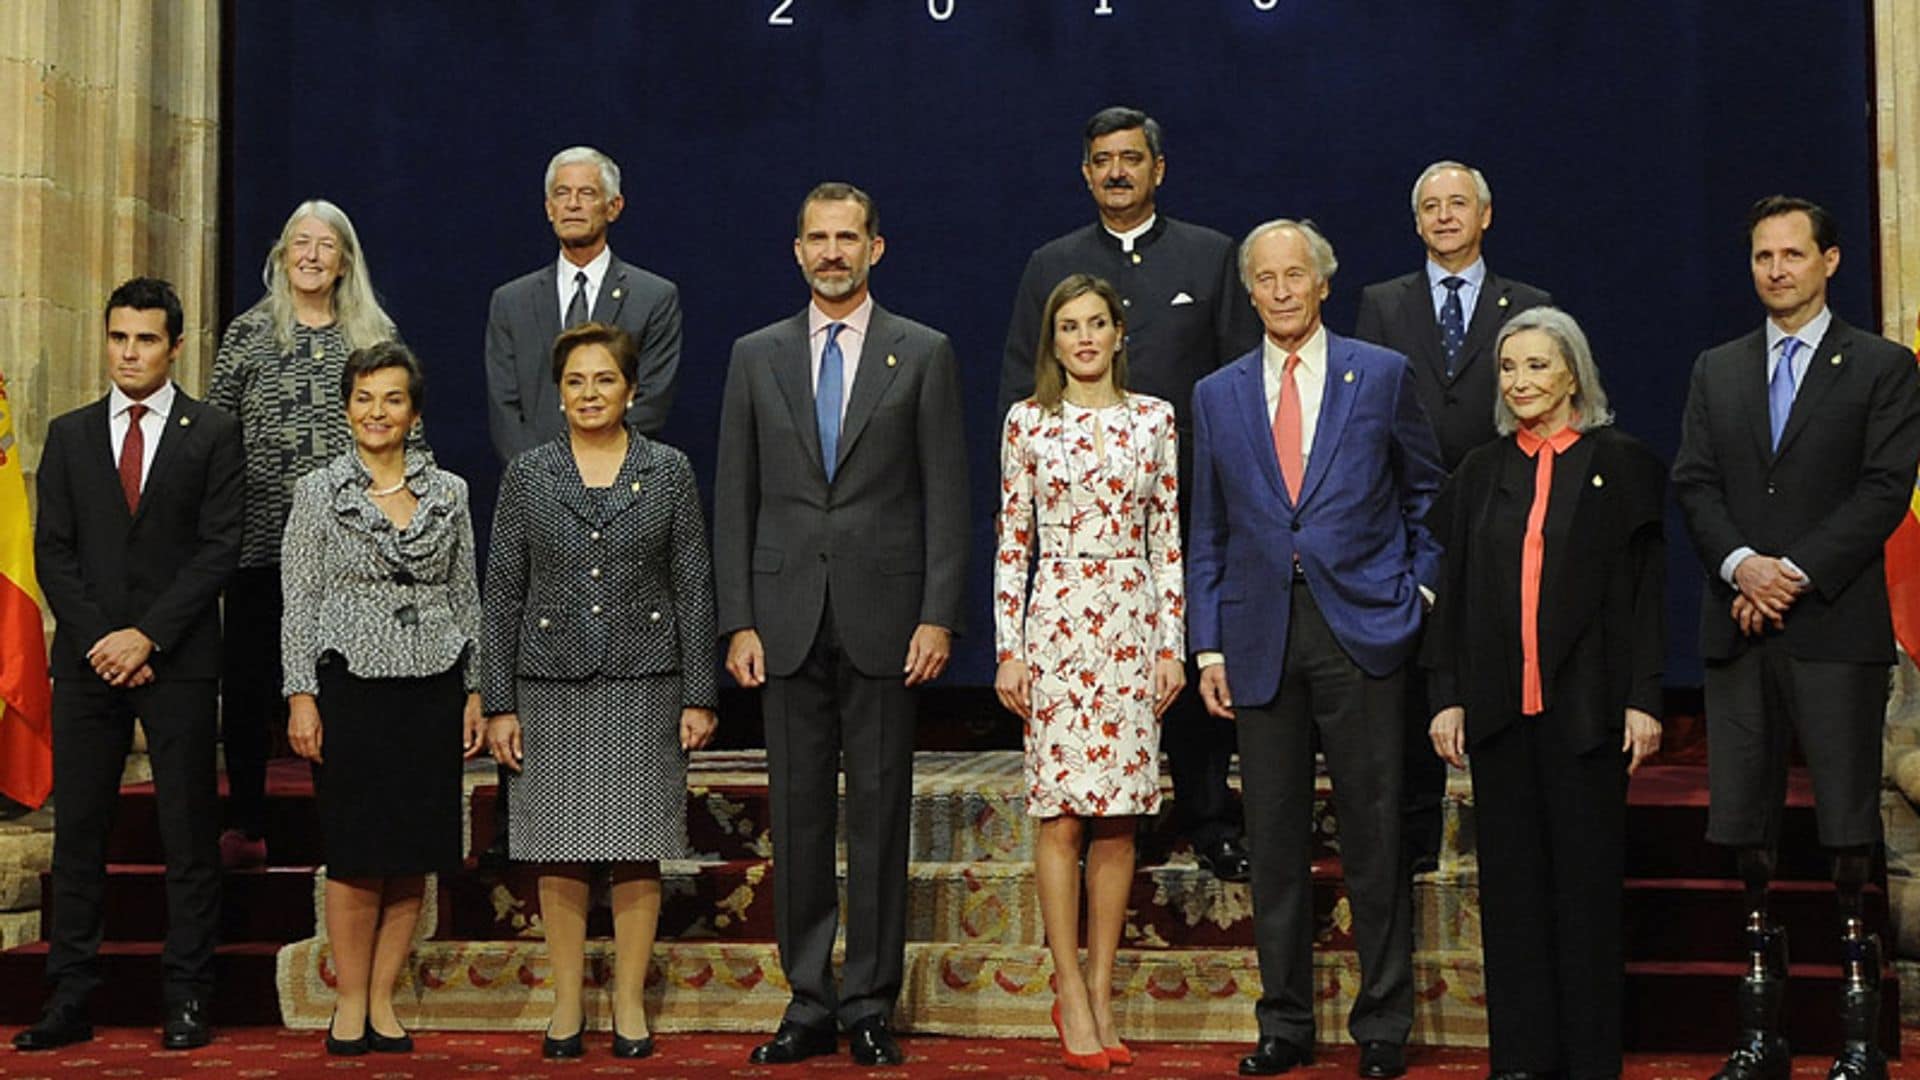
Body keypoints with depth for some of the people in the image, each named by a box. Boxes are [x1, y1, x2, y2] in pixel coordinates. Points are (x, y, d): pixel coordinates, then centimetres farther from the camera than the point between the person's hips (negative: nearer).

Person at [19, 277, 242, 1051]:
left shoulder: (213, 434, 3)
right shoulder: (70, 435, 11)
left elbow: (219, 548, -4)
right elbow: (53, 552, 7)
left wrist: (147, 635, -11)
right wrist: (99, 641, -6)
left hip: (178, 661, -2)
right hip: (88, 660, 3)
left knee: (190, 834, 1)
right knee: (79, 831, 4)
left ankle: (187, 1000, 7)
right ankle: (69, 1000, 9)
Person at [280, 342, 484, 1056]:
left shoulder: (449, 493, 8)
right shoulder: (319, 492, 3)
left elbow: (467, 596, 10)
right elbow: (299, 601, 1)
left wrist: (475, 691, 6)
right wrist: (301, 694, -6)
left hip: (433, 688, 2)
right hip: (352, 683, -2)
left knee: (414, 858, 4)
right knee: (357, 855, -1)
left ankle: (382, 1002, 14)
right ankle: (350, 1004, 11)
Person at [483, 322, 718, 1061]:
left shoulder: (669, 472, 4)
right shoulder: (527, 475, 5)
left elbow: (693, 588, 3)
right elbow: (502, 594, 5)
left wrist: (699, 696, -2)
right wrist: (499, 704, 0)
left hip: (643, 684, 0)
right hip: (552, 685, 1)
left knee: (638, 849, 3)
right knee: (560, 854, 3)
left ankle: (630, 1003, 15)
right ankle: (566, 1005, 16)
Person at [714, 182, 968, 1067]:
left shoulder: (923, 354, 4)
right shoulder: (756, 356, 9)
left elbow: (946, 496, 1)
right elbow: (734, 499, 7)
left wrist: (938, 617, -7)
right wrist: (738, 622, 0)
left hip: (883, 618, -2)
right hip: (787, 619, 2)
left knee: (879, 814, 2)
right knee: (797, 816, 6)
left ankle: (870, 1006, 12)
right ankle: (809, 1004, 15)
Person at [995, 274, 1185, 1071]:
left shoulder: (1154, 420, 8)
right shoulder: (1028, 422, 4)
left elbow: (1167, 538, 8)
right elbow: (1012, 541, 3)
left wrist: (1173, 644, 3)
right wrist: (1008, 648, -3)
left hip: (1132, 625, 2)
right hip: (1055, 623, -2)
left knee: (1117, 814, 3)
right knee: (1061, 812, -4)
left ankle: (1100, 993, 11)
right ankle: (1071, 995, 4)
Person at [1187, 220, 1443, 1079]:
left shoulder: (1382, 375, 5)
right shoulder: (1218, 395, 11)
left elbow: (1428, 492, 11)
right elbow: (1207, 531, 11)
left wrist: (1422, 587, 2)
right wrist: (1207, 645, 5)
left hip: (1361, 628, -2)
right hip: (1260, 637, 2)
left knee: (1373, 834, 1)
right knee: (1273, 838, 7)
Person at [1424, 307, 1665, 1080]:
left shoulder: (1621, 464, 1)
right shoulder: (1481, 472, 11)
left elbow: (1644, 591, -2)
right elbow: (1452, 592, 11)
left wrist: (1643, 699, -8)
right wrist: (1446, 697, 4)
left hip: (1585, 703, -3)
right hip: (1498, 705, 3)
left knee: (1586, 878, 2)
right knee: (1510, 879, 6)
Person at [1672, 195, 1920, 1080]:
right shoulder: (1716, 370, 16)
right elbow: (1694, 483, 8)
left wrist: (1796, 572, -13)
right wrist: (1741, 565, -9)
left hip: (1835, 627, -3)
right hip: (1737, 627, 4)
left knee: (1847, 824, -3)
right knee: (1744, 824, 4)